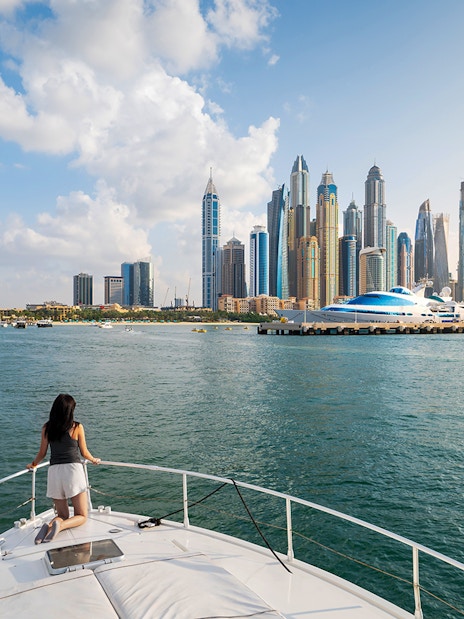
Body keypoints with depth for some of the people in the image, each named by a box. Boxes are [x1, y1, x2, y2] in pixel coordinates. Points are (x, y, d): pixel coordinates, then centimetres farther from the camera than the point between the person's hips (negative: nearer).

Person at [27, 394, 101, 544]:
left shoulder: (47, 428, 4)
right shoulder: (77, 427, -4)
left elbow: (42, 453, 13)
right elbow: (84, 453, 6)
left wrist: (33, 464, 35)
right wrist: (94, 460, 27)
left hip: (54, 470, 4)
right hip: (73, 469, -3)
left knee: (62, 514, 18)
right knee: (81, 516, 8)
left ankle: (50, 525, -14)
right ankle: (60, 525, -21)